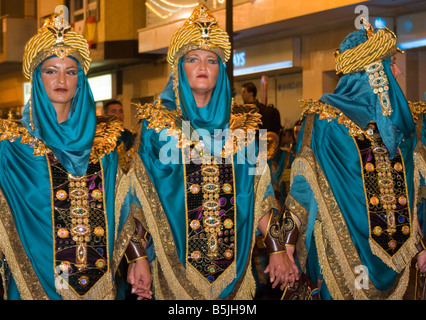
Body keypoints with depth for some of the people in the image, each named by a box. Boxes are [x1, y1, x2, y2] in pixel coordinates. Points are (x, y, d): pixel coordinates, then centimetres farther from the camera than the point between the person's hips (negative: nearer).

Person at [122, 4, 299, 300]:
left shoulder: (241, 126, 6)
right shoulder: (157, 123, 0)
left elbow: (259, 192, 6)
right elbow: (140, 197, -3)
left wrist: (278, 250, 0)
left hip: (234, 265, 2)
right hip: (176, 265, -2)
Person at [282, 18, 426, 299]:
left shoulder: (398, 123, 10)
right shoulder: (324, 117, -7)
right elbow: (304, 181, -11)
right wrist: (289, 243, -17)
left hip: (395, 252, 6)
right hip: (344, 243, -5)